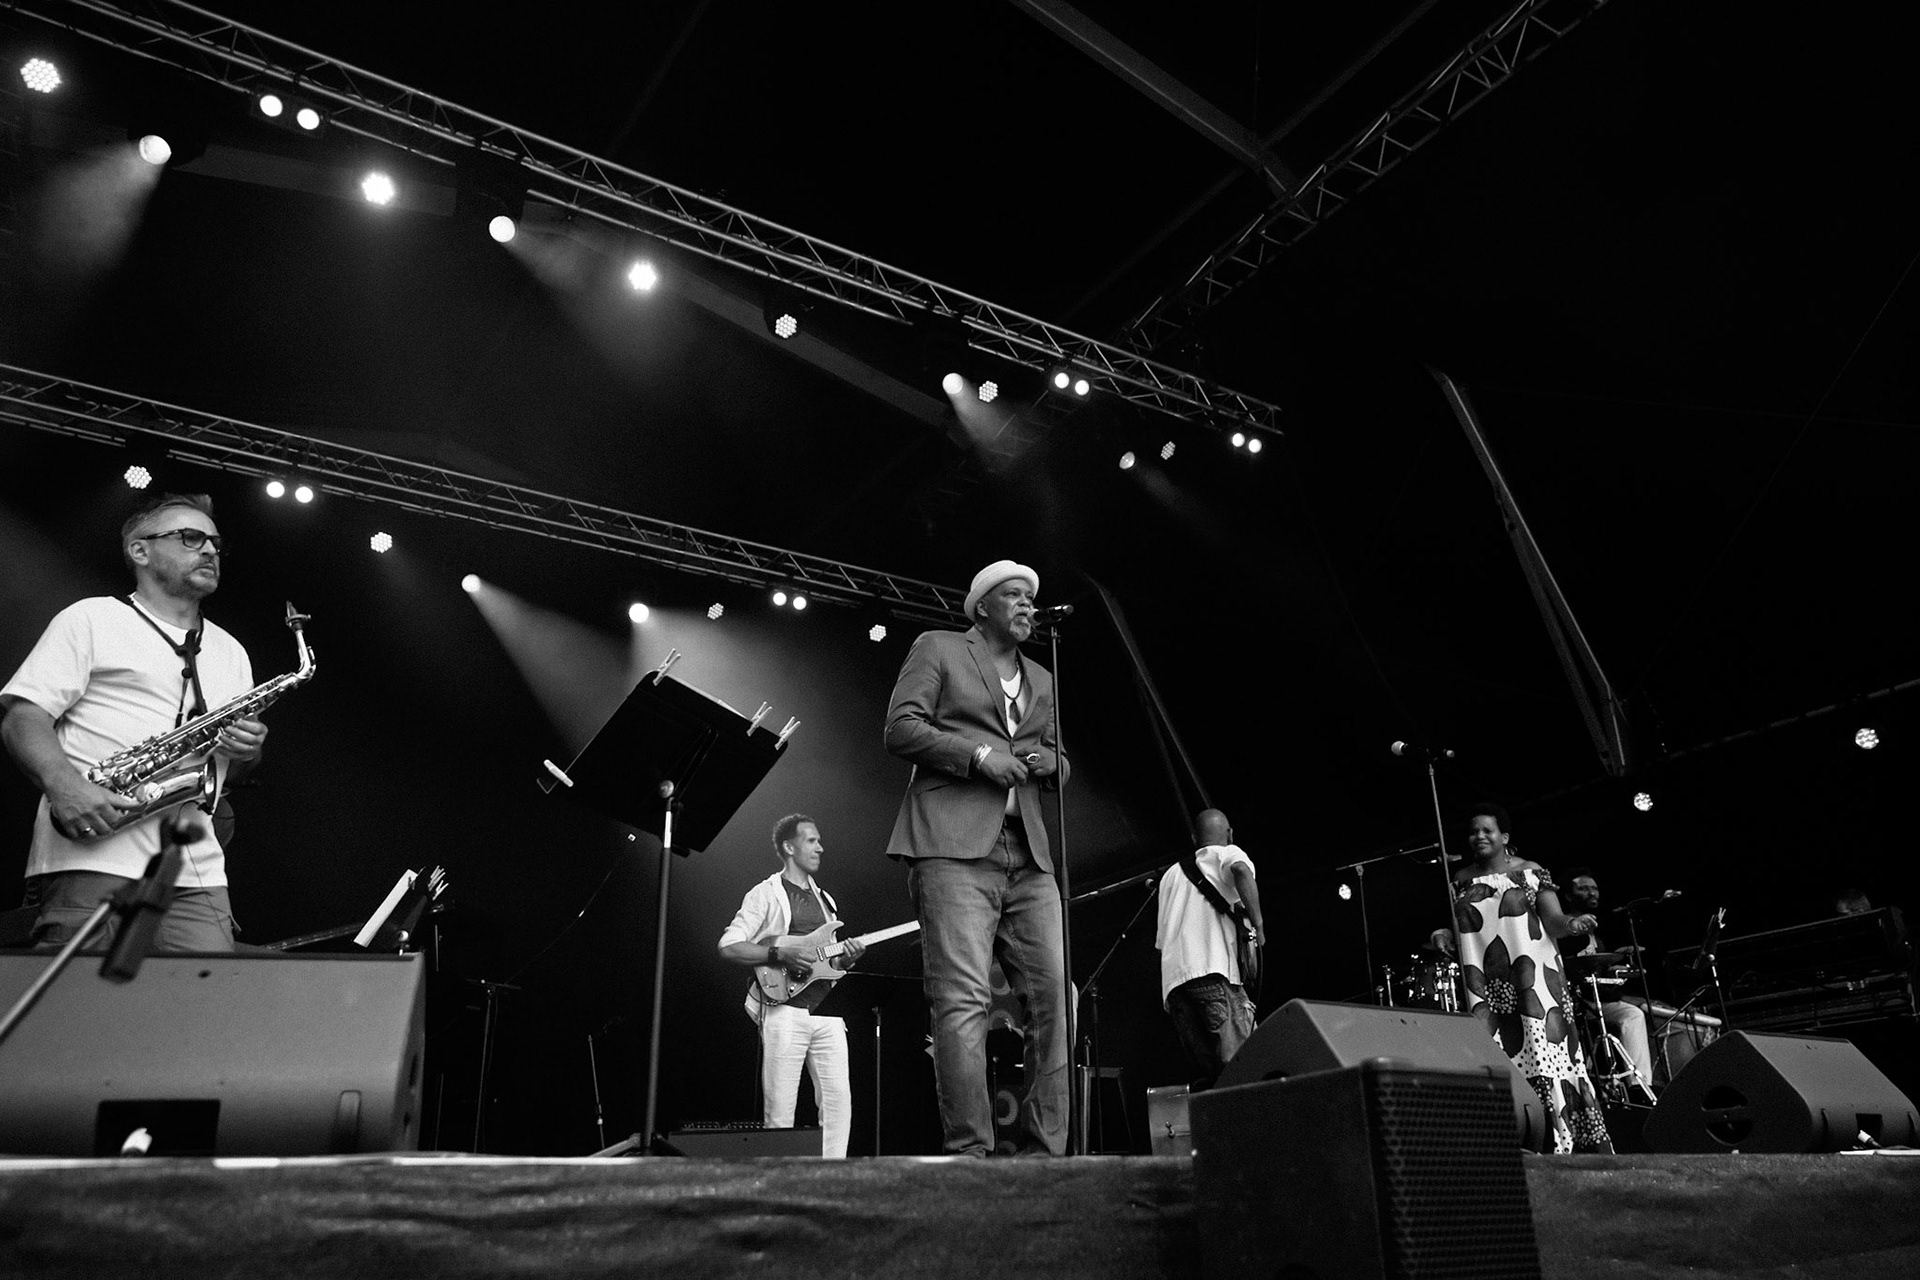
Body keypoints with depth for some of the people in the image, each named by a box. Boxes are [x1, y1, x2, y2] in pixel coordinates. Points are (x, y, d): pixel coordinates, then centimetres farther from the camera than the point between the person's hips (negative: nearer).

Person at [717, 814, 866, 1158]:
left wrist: (846, 958, 2)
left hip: (826, 1011, 6)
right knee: (780, 1110, -4)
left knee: (838, 1100, -3)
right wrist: (782, 955, -17)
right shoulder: (766, 894, 1)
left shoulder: (824, 899, 22)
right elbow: (728, 946, -8)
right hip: (784, 1010, -6)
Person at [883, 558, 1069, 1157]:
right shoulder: (937, 648, 11)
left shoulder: (1042, 680, 27)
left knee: (1055, 997, -3)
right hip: (953, 844, -6)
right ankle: (967, 1152, -11)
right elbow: (900, 728, 0)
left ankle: (1046, 1152, 2)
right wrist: (979, 755, -11)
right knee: (963, 998, -14)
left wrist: (1051, 761, 5)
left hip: (1027, 854, 6)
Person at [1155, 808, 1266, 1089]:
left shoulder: (1172, 873, 31)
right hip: (1214, 971, -6)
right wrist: (1257, 925, -8)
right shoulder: (1227, 854, 13)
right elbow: (1241, 870, -13)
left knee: (1205, 1074, 3)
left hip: (1172, 980, 6)